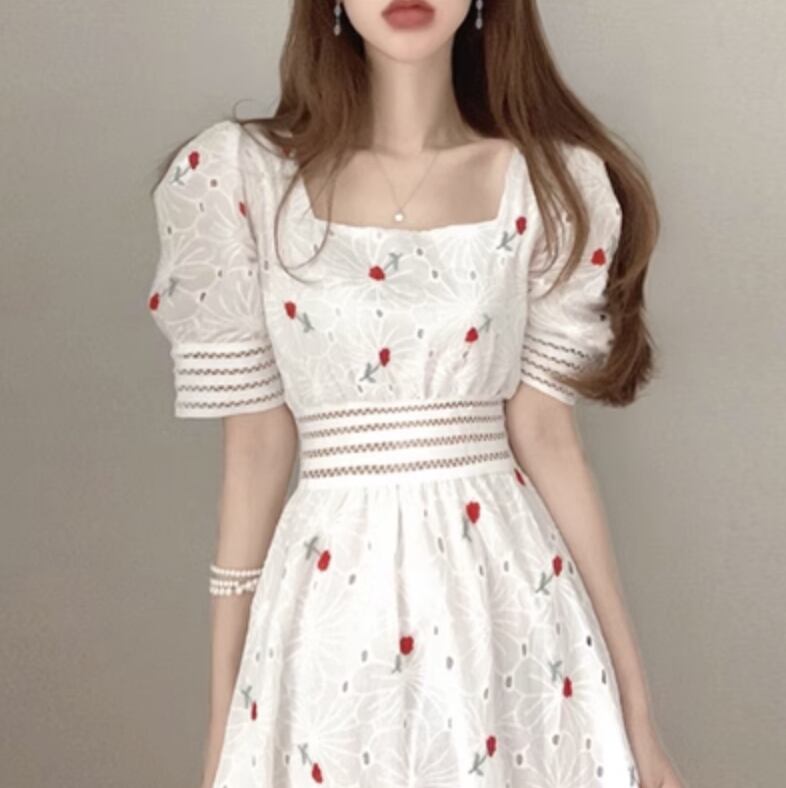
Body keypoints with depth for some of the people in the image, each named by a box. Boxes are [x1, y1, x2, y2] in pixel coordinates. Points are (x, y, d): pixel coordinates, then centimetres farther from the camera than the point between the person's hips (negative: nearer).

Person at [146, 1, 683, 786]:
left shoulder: (547, 185, 0)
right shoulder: (246, 176, -2)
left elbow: (544, 434, 0)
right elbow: (255, 443, -1)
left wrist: (634, 701, 0)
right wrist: (224, 709, 2)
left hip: (508, 591, 1)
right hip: (331, 601, 0)